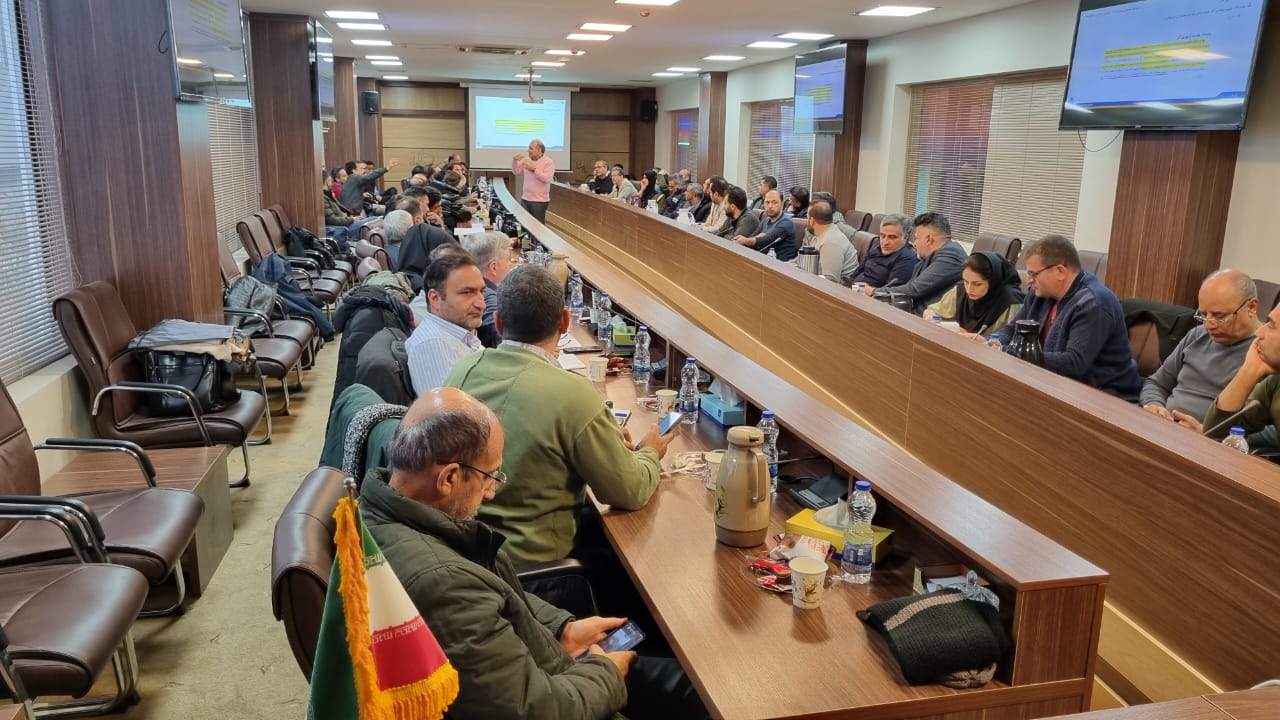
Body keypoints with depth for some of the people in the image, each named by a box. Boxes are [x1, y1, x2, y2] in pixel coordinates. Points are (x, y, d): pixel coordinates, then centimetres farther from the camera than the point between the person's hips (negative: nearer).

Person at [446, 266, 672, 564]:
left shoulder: (462, 370, -6)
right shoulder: (573, 394, -26)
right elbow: (630, 493, -14)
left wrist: (607, 438, 13)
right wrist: (650, 453, 8)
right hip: (528, 557, -6)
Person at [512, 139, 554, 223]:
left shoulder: (548, 162, -7)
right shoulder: (526, 160, 11)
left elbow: (547, 179, -19)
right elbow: (516, 171, 18)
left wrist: (534, 169, -23)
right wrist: (515, 160, 1)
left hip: (539, 201, -6)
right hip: (525, 199, 6)